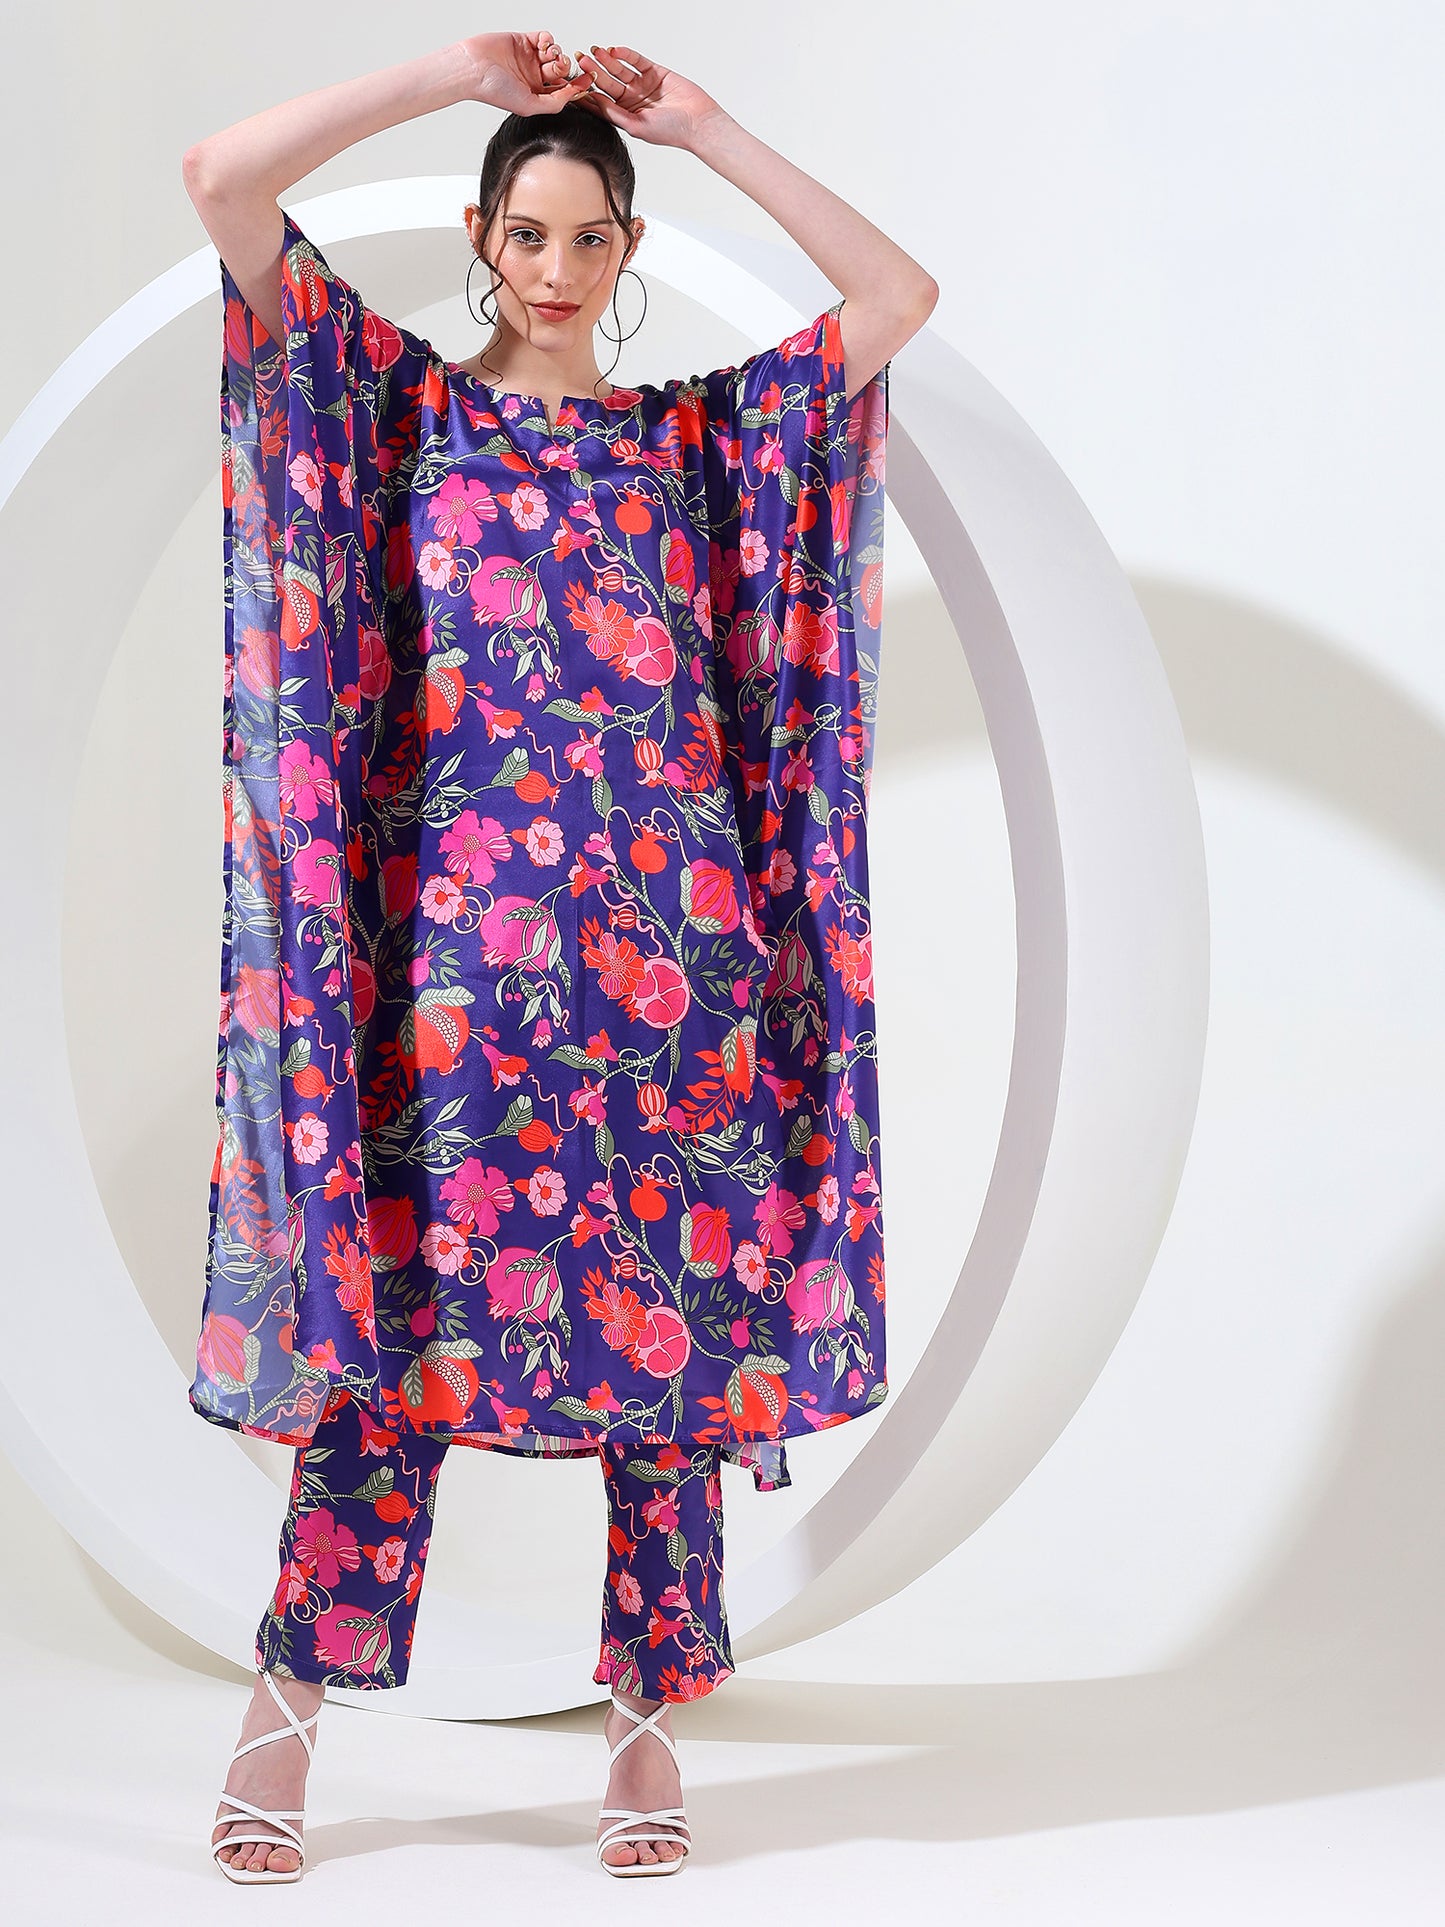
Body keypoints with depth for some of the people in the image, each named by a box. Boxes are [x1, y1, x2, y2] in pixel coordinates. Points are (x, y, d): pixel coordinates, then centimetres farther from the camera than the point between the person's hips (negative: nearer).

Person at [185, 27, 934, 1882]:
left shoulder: (698, 436, 17)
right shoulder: (399, 401, 10)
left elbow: (899, 294, 13)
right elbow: (219, 178, 1)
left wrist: (701, 125, 12)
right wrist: (451, 71, 4)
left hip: (674, 928, 3)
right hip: (461, 924, -2)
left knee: (682, 1308, 1)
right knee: (401, 1305, -4)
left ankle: (650, 1712, 12)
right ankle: (286, 1710, 7)